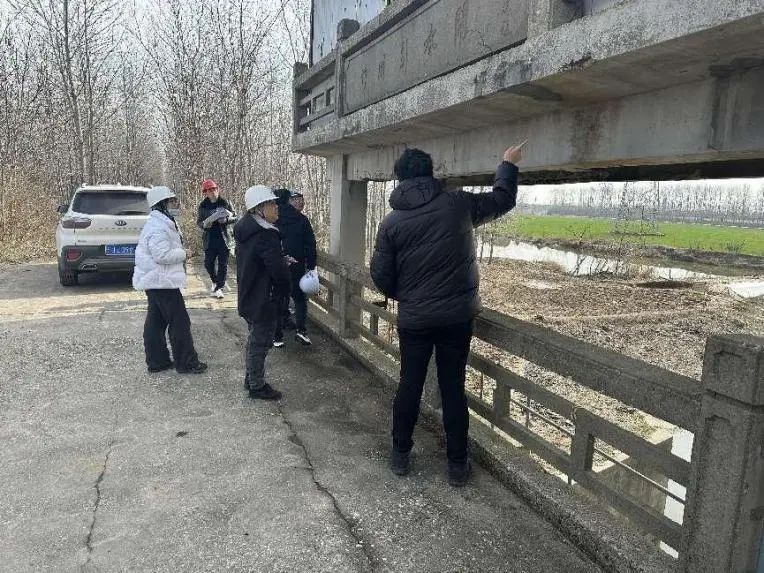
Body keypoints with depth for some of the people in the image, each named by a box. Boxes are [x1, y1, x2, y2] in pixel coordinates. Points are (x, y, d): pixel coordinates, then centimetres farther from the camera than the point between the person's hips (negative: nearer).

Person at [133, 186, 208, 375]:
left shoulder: (163, 223, 15)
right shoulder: (158, 227, -20)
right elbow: (162, 255, -26)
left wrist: (180, 252, 10)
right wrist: (184, 254, -14)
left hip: (154, 281, 11)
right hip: (162, 281, -11)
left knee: (156, 321, 14)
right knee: (179, 322, -3)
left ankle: (157, 361, 23)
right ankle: (186, 363, 6)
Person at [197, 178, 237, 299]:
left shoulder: (225, 203, 2)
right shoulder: (203, 206, 5)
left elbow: (235, 217, 4)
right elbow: (198, 222, 7)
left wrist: (226, 219, -17)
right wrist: (205, 224, -16)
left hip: (224, 238, -1)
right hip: (209, 239, 2)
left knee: (223, 264, -1)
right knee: (208, 263, 4)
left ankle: (218, 288, 9)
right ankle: (217, 282, 29)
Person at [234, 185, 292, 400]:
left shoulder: (244, 229, 6)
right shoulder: (265, 235, -24)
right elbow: (279, 269, -25)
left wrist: (282, 261, 8)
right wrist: (285, 291, -6)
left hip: (248, 295, 9)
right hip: (264, 299, -9)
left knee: (255, 338, 22)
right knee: (260, 341, 4)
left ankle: (251, 378, 36)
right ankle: (257, 386, 18)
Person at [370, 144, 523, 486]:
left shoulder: (391, 222, -5)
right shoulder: (458, 204, -5)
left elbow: (381, 276, -3)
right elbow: (503, 200, 10)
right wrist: (509, 164, 26)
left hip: (413, 318, 0)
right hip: (457, 315, 0)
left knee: (410, 384, 13)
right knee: (453, 387, 9)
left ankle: (400, 454, 26)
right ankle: (457, 464, 19)